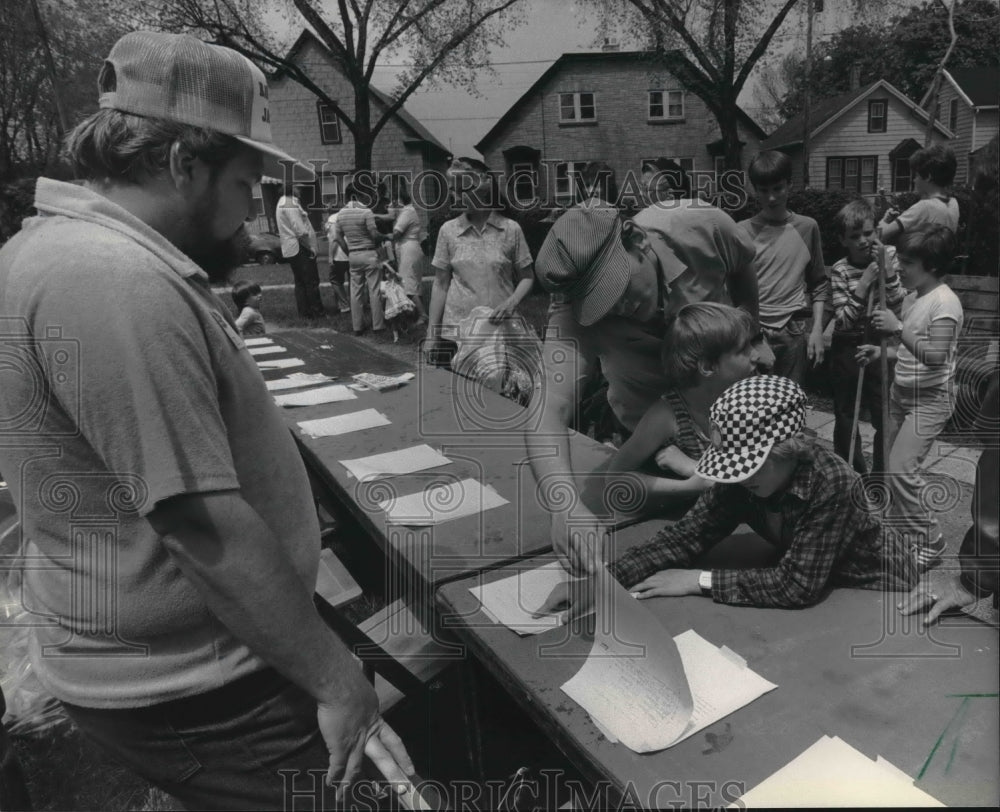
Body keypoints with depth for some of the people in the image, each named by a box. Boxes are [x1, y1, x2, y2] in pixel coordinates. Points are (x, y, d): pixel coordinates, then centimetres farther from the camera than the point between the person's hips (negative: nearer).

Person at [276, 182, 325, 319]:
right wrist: (311, 247, -13)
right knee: (312, 282, -4)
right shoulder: (291, 205, -16)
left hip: (290, 250, 10)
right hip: (300, 248, -10)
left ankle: (304, 312, 17)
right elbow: (301, 231, -22)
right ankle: (317, 311, 0)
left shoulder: (283, 204, 16)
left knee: (300, 282, 13)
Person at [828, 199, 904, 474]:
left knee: (886, 417, 4)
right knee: (846, 418, 11)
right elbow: (843, 321, -16)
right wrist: (864, 283, -24)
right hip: (847, 349, -1)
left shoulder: (886, 261, -2)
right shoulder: (840, 270, -9)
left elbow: (898, 310, -9)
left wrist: (890, 276, -21)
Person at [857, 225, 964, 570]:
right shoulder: (911, 297, 6)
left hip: (930, 399, -9)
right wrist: (882, 351, 3)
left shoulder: (945, 302, -19)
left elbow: (934, 355, -28)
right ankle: (904, 529, 28)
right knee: (890, 467, 11)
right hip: (900, 392, 9)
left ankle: (928, 540, 4)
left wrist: (897, 329, -29)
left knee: (900, 469, -14)